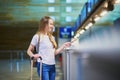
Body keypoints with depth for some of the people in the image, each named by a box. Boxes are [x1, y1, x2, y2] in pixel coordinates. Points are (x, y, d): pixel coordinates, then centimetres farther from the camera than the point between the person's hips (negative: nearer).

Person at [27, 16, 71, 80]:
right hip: (43, 65, -7)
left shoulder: (52, 37, 14)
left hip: (52, 66, 7)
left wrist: (63, 46, 8)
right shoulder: (37, 36, -5)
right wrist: (33, 56, -21)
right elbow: (29, 50, -1)